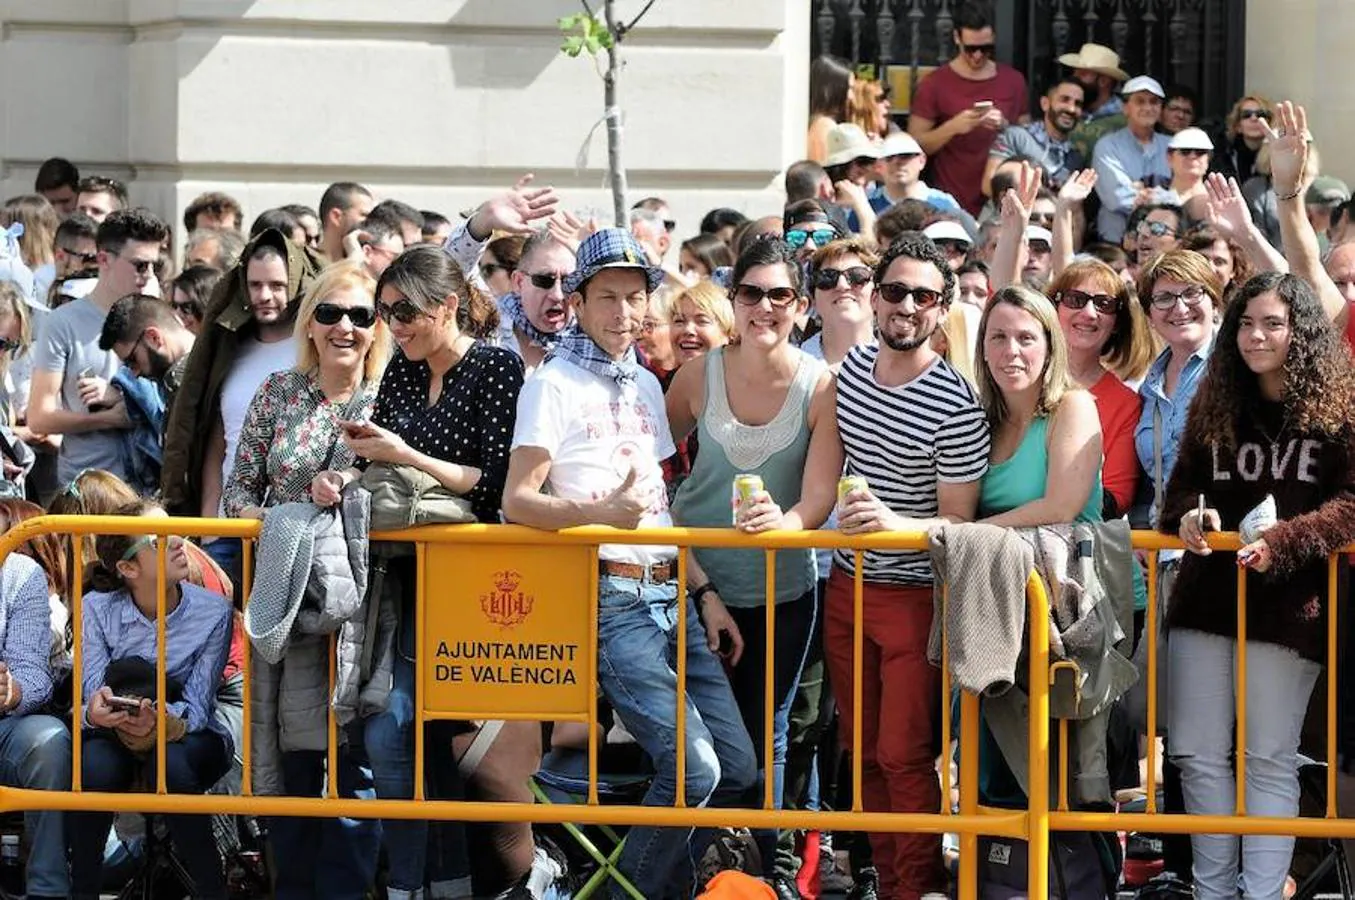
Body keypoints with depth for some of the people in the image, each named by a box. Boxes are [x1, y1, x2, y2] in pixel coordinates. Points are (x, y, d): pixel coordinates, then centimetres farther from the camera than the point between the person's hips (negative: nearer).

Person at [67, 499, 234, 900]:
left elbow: (197, 707, -16)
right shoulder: (97, 609, -9)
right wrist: (94, 713, -41)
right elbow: (91, 695, -15)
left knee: (170, 762, -36)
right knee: (95, 763, -34)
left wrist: (162, 719, -40)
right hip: (115, 738, 1)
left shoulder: (213, 612, -11)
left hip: (190, 737, -1)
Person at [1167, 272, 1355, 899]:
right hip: (1206, 596, 5)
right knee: (1197, 753, 4)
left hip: (1288, 602, -5)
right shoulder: (1216, 404, 13)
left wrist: (1283, 542, -20)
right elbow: (1185, 483, 18)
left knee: (1269, 757, -1)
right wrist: (1190, 514, -5)